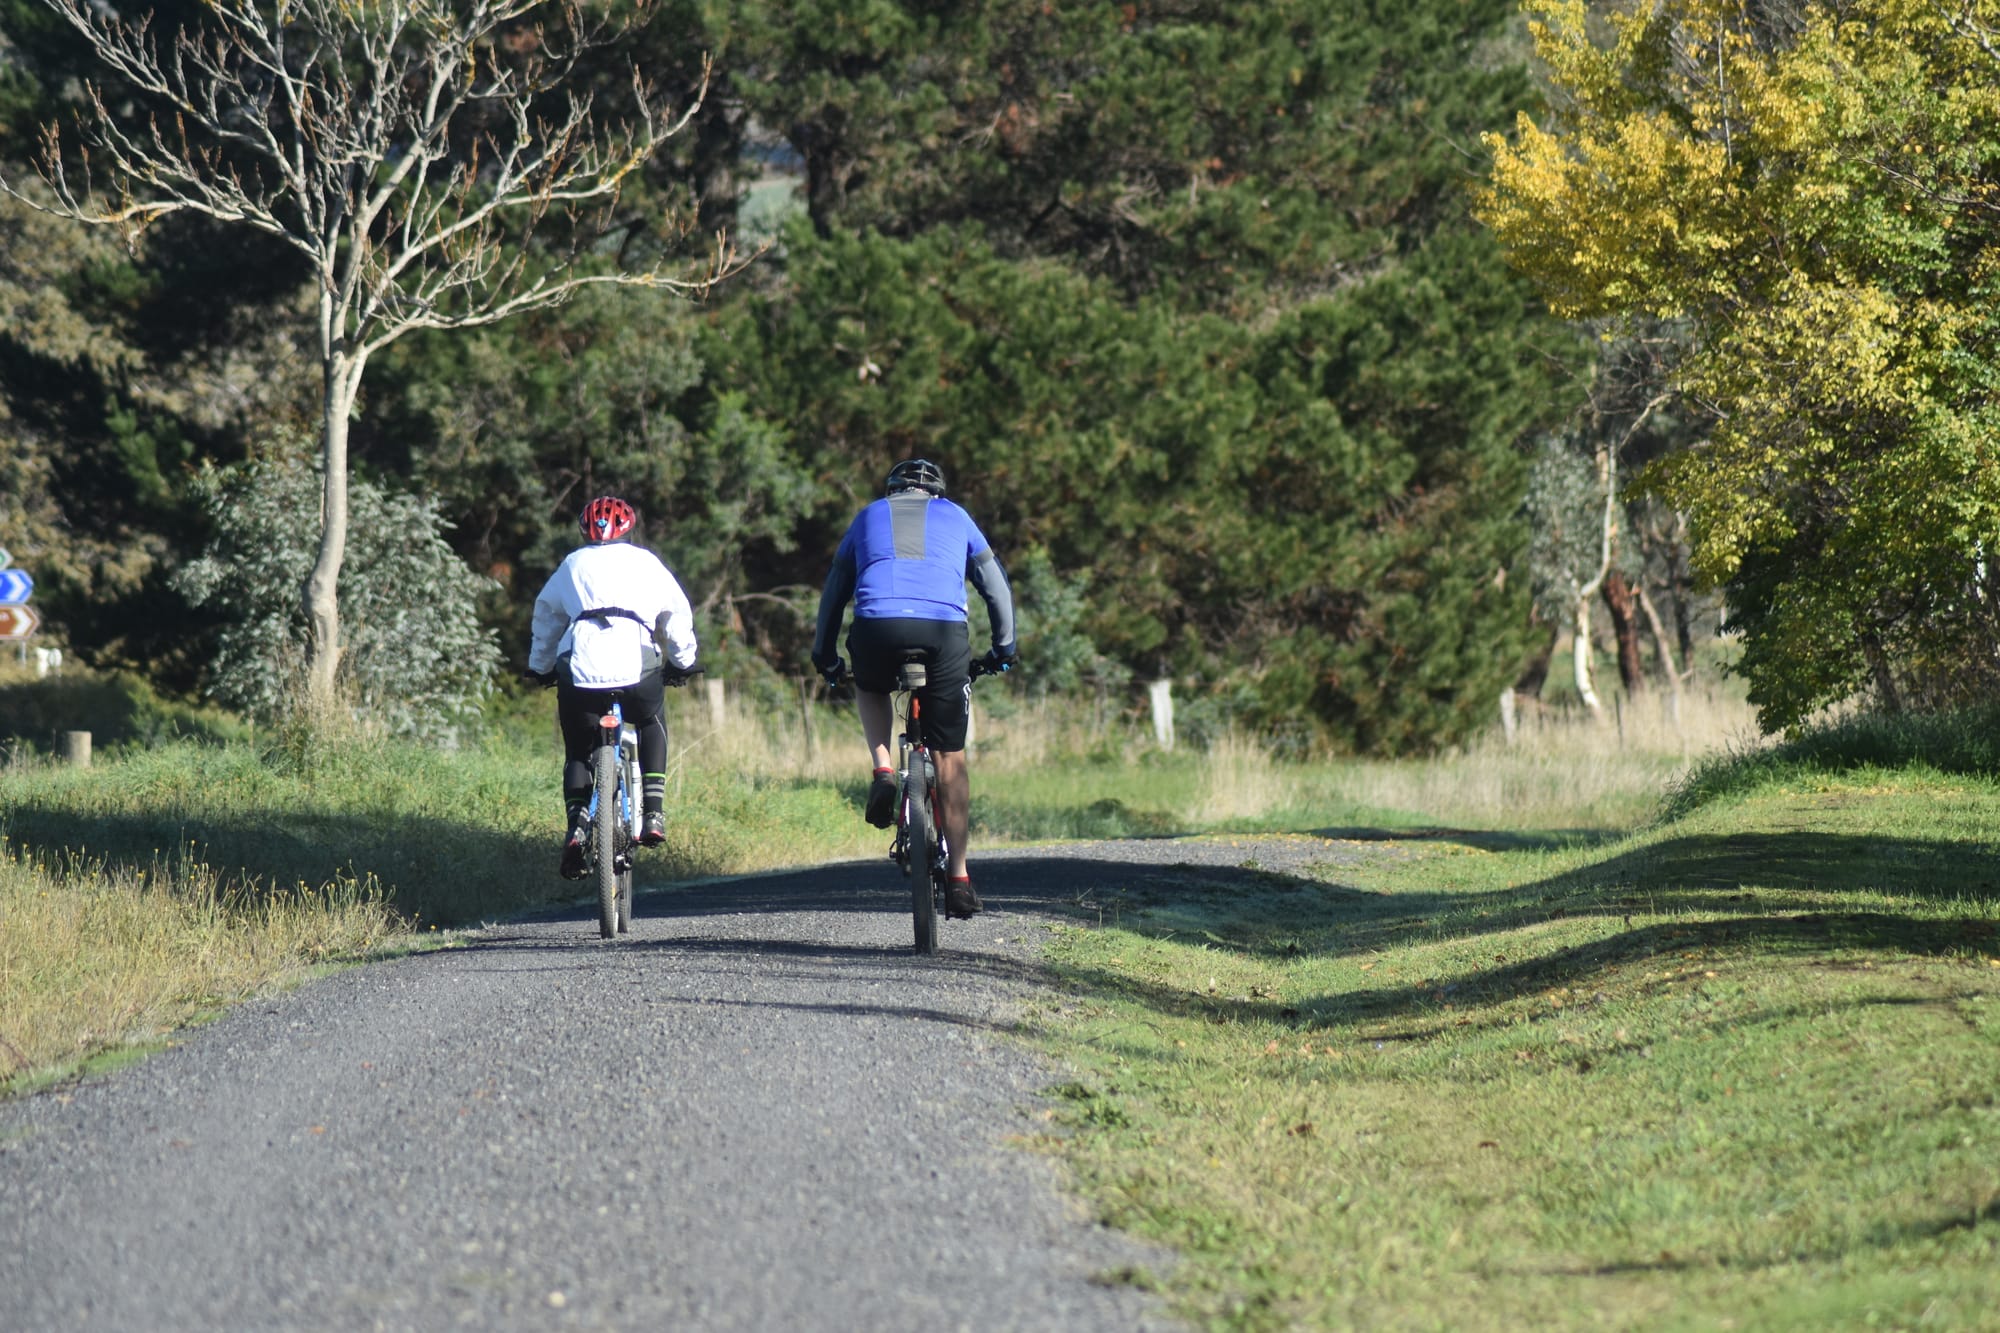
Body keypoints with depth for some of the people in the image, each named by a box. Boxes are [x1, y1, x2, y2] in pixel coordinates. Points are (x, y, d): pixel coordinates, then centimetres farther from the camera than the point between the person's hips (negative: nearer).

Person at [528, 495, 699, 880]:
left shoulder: (572, 564, 23)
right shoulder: (644, 563, 19)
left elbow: (545, 617, 32)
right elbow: (678, 614, 20)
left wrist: (540, 667, 45)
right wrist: (681, 661, 34)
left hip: (579, 672, 0)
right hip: (637, 670, 0)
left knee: (578, 751, 18)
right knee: (652, 725, 29)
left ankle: (576, 823, -7)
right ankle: (652, 812, 14)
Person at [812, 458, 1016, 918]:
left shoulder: (869, 517, 27)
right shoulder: (954, 517, 26)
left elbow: (834, 591, 31)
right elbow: (996, 586, 29)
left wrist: (824, 656, 40)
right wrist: (1003, 648, 40)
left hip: (877, 627, 0)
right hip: (945, 632, 0)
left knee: (871, 688, 36)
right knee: (950, 759, 9)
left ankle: (883, 770, 9)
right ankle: (959, 877, 6)